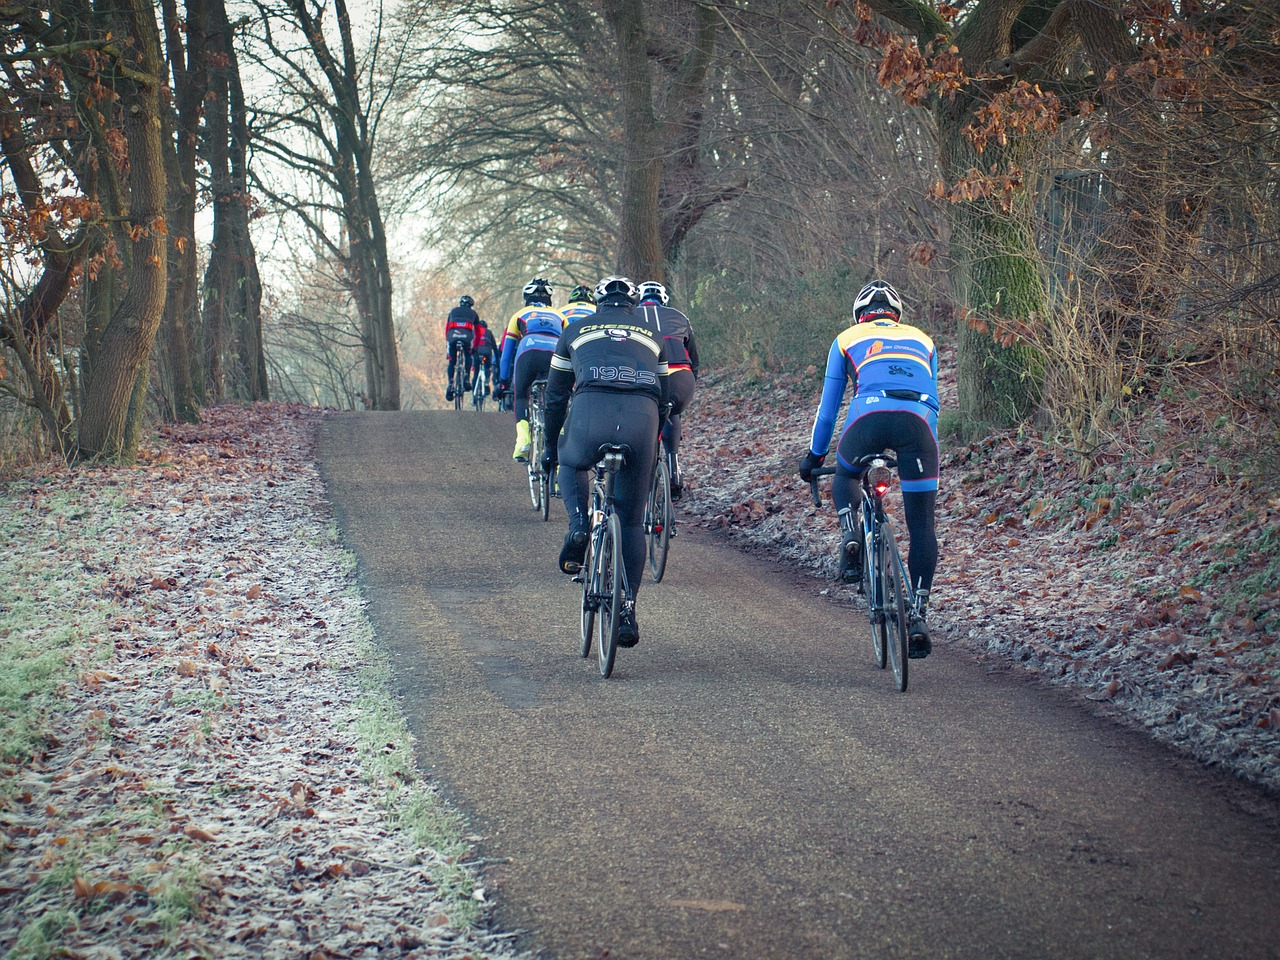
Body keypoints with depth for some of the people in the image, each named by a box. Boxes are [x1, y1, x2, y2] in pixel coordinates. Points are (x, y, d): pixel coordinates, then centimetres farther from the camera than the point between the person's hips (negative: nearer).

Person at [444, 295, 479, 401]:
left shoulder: (453, 311, 32)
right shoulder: (473, 313, 29)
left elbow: (447, 328, 35)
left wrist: (447, 343, 43)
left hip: (452, 336, 1)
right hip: (467, 336, -1)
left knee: (452, 362, 14)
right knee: (468, 357, 25)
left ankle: (450, 384, -1)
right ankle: (467, 378, 6)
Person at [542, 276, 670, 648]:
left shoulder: (577, 329, 27)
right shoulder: (652, 333, 31)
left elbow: (555, 396, 30)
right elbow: (663, 397, 32)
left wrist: (550, 446, 41)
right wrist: (653, 447, 44)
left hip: (591, 412, -1)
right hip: (642, 418, 1)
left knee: (571, 463, 36)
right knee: (632, 520, 15)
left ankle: (578, 527, 9)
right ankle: (628, 610, 9)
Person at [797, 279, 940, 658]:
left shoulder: (848, 339, 29)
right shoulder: (922, 340, 34)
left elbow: (828, 406, 33)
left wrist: (814, 455, 44)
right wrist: (932, 456, 49)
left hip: (870, 418, -1)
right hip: (917, 423, 1)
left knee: (845, 476, 33)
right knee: (921, 525, 10)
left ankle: (851, 537, 6)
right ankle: (918, 616, 1)